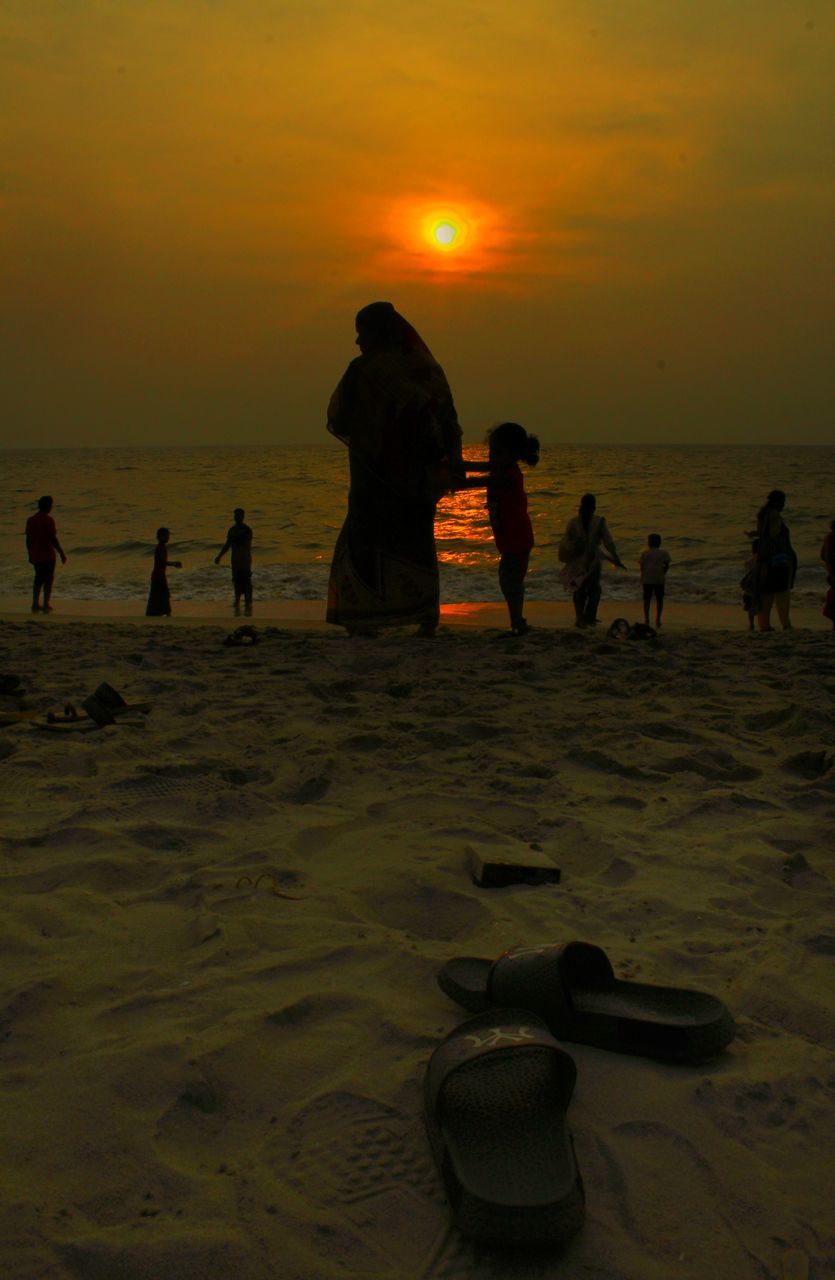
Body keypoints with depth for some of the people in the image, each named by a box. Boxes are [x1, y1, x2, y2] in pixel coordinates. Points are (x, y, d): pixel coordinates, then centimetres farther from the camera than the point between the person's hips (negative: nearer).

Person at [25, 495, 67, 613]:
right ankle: (46, 605, -1)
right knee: (48, 580, 1)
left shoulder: (31, 520, 7)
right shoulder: (48, 520, -12)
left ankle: (35, 604, 13)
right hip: (47, 555, -6)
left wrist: (30, 554, 20)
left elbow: (28, 539, 10)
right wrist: (62, 554, -10)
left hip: (35, 555, 6)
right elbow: (53, 539, -16)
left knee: (38, 579, 16)